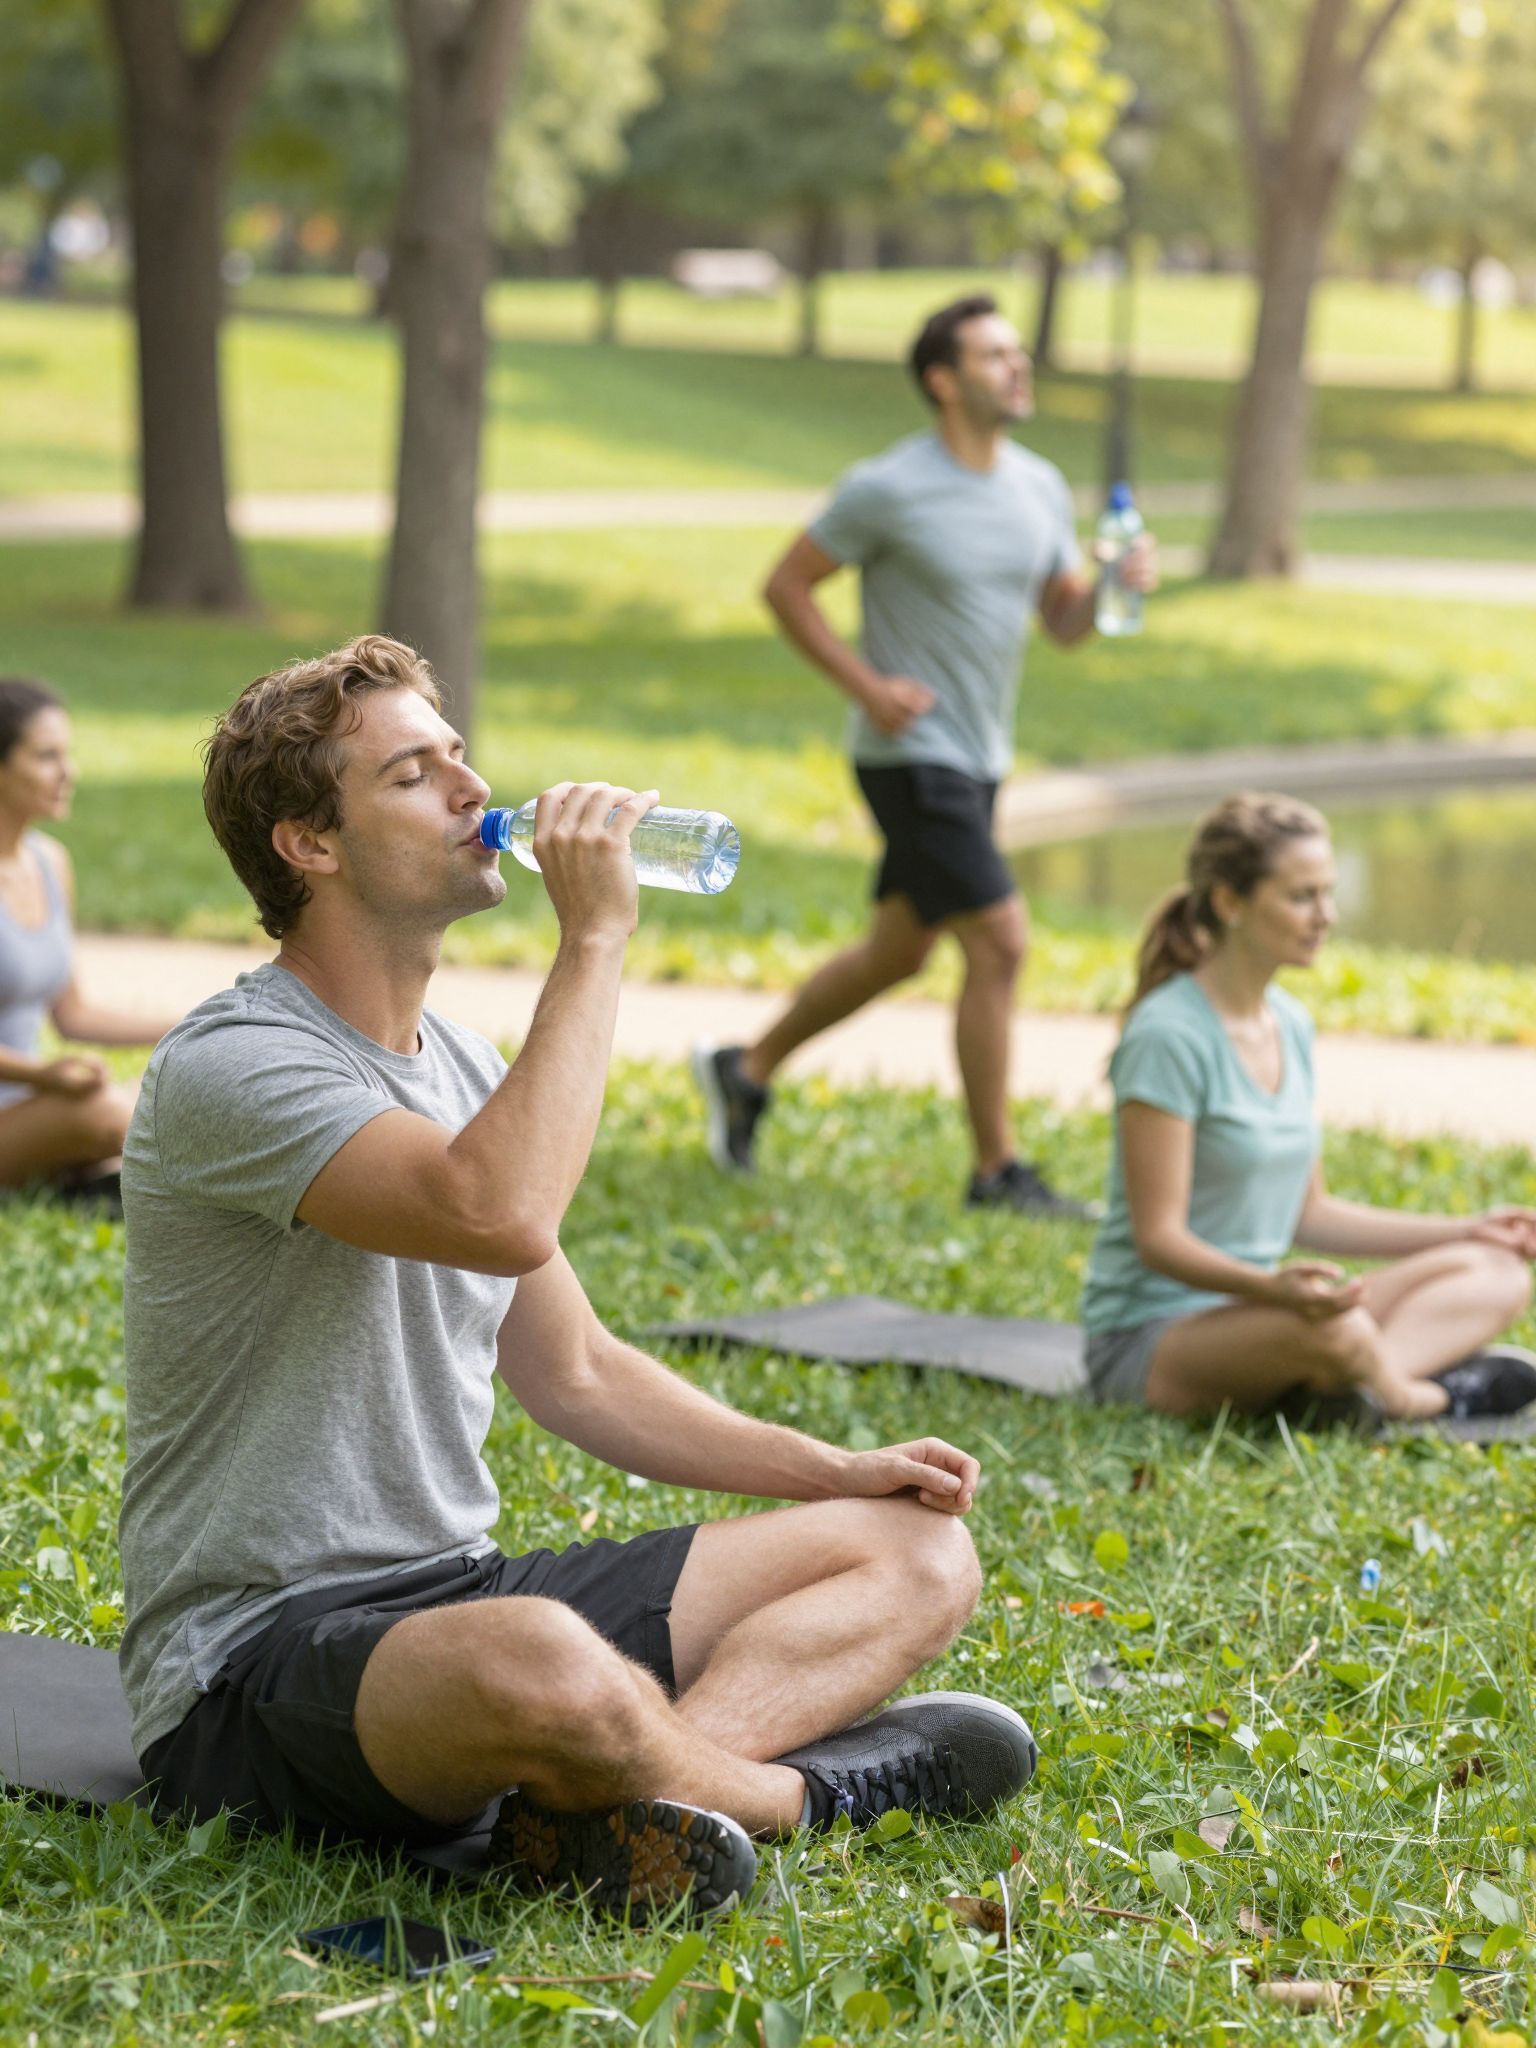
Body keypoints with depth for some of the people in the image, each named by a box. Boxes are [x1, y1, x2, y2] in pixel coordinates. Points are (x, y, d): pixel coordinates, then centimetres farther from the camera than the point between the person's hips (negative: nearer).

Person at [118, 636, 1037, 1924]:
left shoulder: (463, 1068, 14)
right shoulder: (231, 1068, -15)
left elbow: (572, 1370, 22)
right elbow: (501, 1216, -33)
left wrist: (834, 1469, 11)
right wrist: (596, 937, -22)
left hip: (456, 1589, 10)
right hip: (257, 1660, -10)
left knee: (919, 1552, 2)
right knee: (541, 1668, -43)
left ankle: (623, 1803, -23)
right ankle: (798, 1786, -10)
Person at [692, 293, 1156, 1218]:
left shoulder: (1041, 486, 7)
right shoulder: (888, 489, -13)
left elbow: (1065, 621, 13)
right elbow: (788, 586, -6)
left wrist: (1115, 585, -9)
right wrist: (866, 685, -14)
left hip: (980, 759, 8)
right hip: (913, 753, -8)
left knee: (900, 951, 17)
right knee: (1000, 942, -13)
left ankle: (747, 1070, 35)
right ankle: (998, 1169, -3)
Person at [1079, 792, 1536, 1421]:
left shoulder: (1289, 1023, 10)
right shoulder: (1167, 1036, -16)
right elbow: (1159, 1237, -19)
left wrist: (1469, 1230, 15)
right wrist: (1271, 1288, -37)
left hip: (1247, 1311, 9)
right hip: (1149, 1338, -9)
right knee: (1335, 1327, -40)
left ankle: (1375, 1371, -29)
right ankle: (1409, 1394, -10)